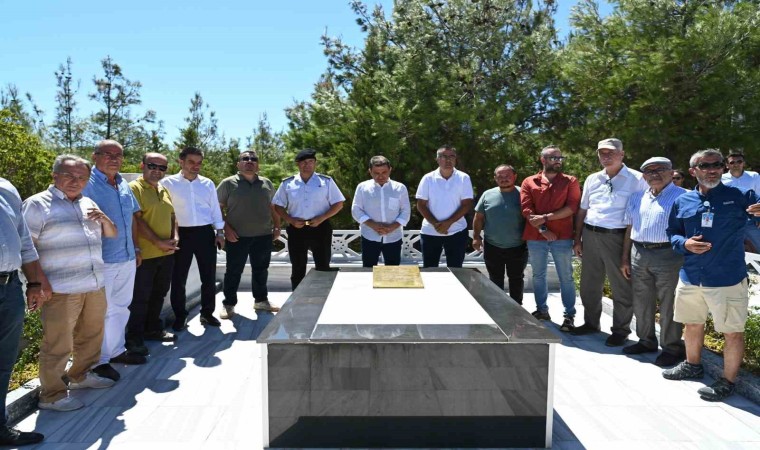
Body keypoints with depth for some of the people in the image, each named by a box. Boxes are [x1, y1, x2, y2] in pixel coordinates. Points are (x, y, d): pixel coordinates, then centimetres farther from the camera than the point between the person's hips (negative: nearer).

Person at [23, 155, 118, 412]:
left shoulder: (89, 204, 14)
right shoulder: (37, 204, -5)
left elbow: (112, 234, 19)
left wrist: (104, 219, -3)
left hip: (95, 285, 7)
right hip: (61, 289, -7)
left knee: (91, 336, 19)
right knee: (58, 345, -1)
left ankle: (80, 375, 38)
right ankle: (52, 396, 12)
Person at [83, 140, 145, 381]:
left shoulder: (124, 185, 11)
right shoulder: (87, 184, -13)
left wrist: (136, 247, 17)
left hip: (127, 258, 8)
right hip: (102, 260, -7)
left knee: (121, 307, 18)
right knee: (100, 311, 4)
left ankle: (117, 350, 33)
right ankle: (99, 361, 17)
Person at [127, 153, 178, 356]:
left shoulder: (164, 191, 15)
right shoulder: (135, 188, -10)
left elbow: (172, 216, 19)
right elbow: (136, 220, -17)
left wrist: (175, 238, 2)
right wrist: (158, 242, -17)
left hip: (166, 254, 8)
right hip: (144, 254, -7)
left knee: (158, 294, 17)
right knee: (140, 297, 1)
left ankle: (153, 328, 31)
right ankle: (134, 338, 12)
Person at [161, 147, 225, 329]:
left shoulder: (208, 183, 8)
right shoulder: (168, 183, -2)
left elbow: (215, 209, 12)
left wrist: (220, 233, 7)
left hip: (205, 233, 3)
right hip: (182, 234, -2)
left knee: (209, 277, 8)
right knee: (179, 279, 6)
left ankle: (207, 313, 24)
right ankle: (180, 316, 20)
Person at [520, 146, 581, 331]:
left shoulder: (570, 181, 6)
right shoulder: (529, 182, 7)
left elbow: (572, 207, -7)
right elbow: (526, 210, -2)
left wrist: (546, 217, -13)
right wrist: (542, 229, -12)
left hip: (562, 237, -2)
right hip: (535, 237, 2)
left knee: (566, 277, 2)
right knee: (538, 275, 12)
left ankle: (569, 315, 9)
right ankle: (541, 310, 25)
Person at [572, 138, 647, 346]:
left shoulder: (637, 179, -3)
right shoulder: (592, 179, 13)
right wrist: (578, 239, 13)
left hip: (617, 237, -5)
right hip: (590, 235, 5)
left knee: (621, 286, 4)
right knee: (589, 284, 14)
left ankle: (620, 330, 19)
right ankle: (591, 322, 31)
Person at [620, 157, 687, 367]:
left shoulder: (682, 196, -4)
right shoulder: (637, 198, 15)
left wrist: (686, 259, -16)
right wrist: (625, 258, 15)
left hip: (668, 255, -6)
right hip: (639, 255, 6)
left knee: (669, 305, 2)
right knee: (641, 302, 14)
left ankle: (672, 348, 16)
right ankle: (646, 341, 30)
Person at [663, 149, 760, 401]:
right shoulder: (683, 201, 5)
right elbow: (672, 233, 11)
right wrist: (685, 244, -10)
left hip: (728, 280, -4)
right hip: (690, 278, 4)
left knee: (732, 332, 5)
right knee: (692, 324, 21)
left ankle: (728, 381, 21)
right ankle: (693, 366, 42)